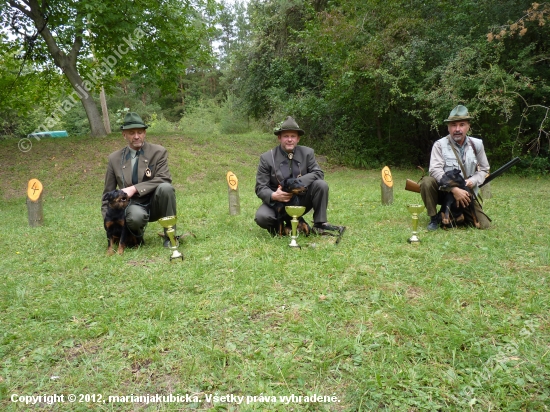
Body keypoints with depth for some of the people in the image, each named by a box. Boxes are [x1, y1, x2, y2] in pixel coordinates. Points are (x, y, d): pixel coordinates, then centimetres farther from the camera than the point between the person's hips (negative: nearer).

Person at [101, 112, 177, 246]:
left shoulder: (158, 152, -3)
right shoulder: (114, 158, 3)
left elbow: (164, 180, -16)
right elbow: (108, 194, 9)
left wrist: (135, 188, -24)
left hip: (155, 204, 0)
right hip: (133, 205, 0)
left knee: (165, 188, -33)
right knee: (135, 216, -37)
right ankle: (137, 235, 2)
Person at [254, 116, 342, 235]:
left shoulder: (307, 153, -2)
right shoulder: (267, 158, -9)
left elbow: (319, 174, -11)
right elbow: (260, 188, -10)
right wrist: (273, 195, -33)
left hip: (301, 201, 2)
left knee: (321, 184, -22)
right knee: (261, 217, -32)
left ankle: (319, 224, -8)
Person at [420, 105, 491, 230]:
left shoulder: (477, 145, 0)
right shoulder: (440, 145, -11)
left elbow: (484, 169, 8)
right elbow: (435, 170, -23)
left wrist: (473, 181, -14)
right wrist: (454, 189, -32)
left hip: (466, 194, 3)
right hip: (444, 192, -3)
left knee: (484, 225, -8)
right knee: (427, 182, -33)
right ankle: (434, 218, -12)